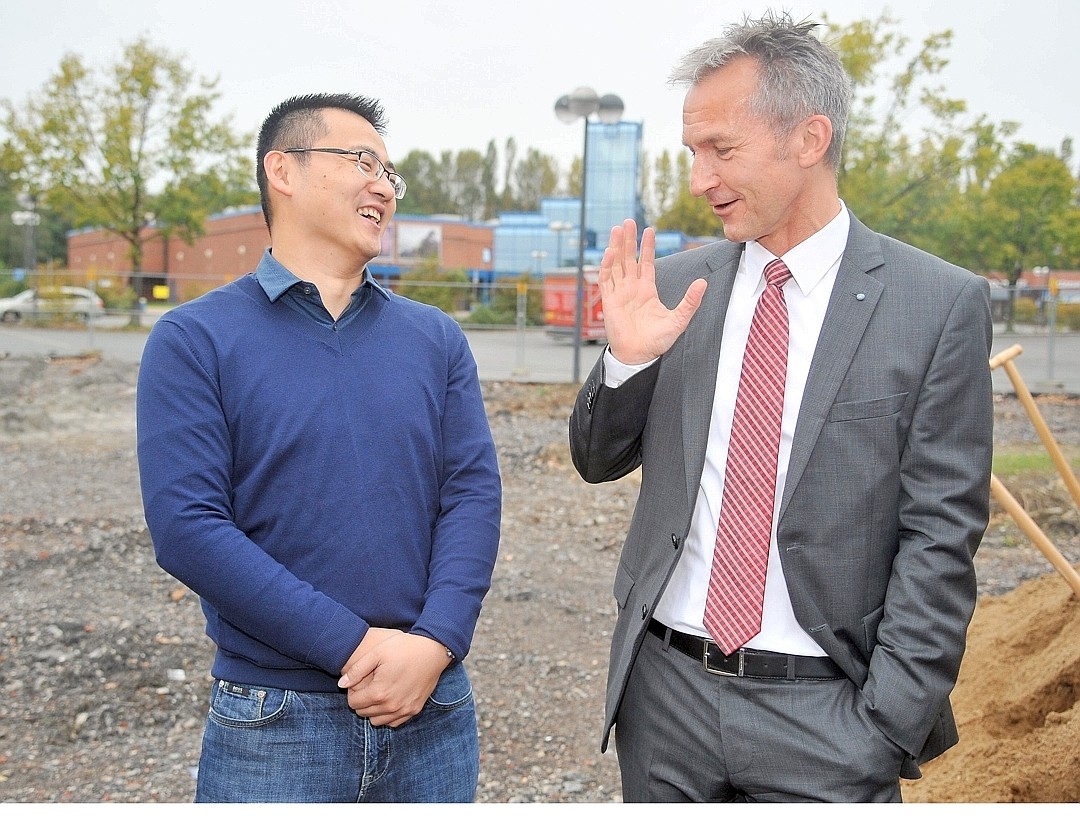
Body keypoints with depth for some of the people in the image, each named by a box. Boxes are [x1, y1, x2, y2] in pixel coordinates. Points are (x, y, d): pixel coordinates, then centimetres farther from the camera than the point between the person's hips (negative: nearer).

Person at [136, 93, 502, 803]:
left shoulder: (436, 339, 7)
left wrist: (434, 644, -16)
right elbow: (187, 526, -13)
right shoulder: (194, 340, -4)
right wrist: (355, 647, -17)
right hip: (272, 720, -3)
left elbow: (474, 494, -1)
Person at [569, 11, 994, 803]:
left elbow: (940, 537, -7)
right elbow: (597, 461, 9)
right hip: (666, 689, 3)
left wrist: (887, 732, -10)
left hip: (821, 712, -3)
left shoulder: (941, 305, -8)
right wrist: (627, 358, -10)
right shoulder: (676, 285, 1)